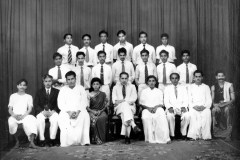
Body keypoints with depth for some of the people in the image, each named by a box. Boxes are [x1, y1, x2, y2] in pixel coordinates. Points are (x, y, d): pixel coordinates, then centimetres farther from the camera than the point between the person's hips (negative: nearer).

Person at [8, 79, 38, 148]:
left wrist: (23, 115, -15)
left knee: (32, 120, -34)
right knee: (11, 121, -34)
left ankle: (31, 142, -40)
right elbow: (10, 109, 11)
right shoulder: (13, 96, 19)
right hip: (15, 116, 0)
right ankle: (17, 141, -13)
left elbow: (30, 109, 5)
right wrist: (14, 115, -11)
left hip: (25, 116, 0)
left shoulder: (29, 97, 17)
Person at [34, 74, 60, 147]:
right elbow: (36, 104, 4)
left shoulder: (56, 91, 14)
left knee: (55, 119, -33)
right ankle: (42, 140, -25)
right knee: (40, 119, -32)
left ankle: (52, 139, -26)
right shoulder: (39, 92, 15)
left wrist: (52, 111, -14)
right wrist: (42, 111, -14)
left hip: (52, 111, 0)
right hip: (41, 111, 1)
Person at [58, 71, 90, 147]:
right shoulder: (63, 90, 12)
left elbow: (84, 102, 3)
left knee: (85, 116, -33)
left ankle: (85, 141, -32)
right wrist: (69, 112, -15)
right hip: (66, 111, 0)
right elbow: (60, 104, 2)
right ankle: (65, 143, -31)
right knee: (62, 118, -33)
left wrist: (78, 111, -15)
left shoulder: (80, 88, 12)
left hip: (79, 111, 0)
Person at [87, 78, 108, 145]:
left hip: (101, 111, 1)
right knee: (93, 119, -35)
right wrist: (93, 111, -14)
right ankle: (95, 138, -29)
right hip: (91, 112, 0)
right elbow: (87, 107, 4)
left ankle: (101, 138, -28)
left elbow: (105, 105, 9)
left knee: (102, 118, -35)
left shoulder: (103, 94, 13)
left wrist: (100, 111, -9)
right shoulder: (89, 95, 10)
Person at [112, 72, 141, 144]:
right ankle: (133, 125, -53)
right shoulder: (115, 87, 20)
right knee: (125, 105, -37)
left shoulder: (132, 86, 20)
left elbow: (134, 97, 4)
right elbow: (114, 100, 6)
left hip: (130, 107, 0)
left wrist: (123, 101, -15)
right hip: (119, 107, 0)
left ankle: (127, 136, -41)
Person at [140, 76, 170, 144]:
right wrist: (148, 108, -8)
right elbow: (141, 103, 11)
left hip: (157, 108, 0)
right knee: (145, 117, -35)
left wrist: (155, 107, -10)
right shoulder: (144, 91, 19)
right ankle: (150, 138, -29)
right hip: (147, 109, 0)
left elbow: (161, 103, 12)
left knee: (162, 117, -35)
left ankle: (164, 138, -31)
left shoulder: (159, 91, 21)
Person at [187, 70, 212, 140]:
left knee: (207, 113, -33)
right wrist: (194, 106, -13)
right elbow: (189, 100, 7)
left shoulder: (206, 87, 16)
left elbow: (209, 100, 7)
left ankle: (206, 136, -29)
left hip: (204, 107, 0)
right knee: (193, 114, -34)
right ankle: (194, 136, -33)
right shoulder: (190, 87, 15)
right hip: (194, 107, 0)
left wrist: (204, 106, -12)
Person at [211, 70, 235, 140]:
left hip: (228, 105, -2)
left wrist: (225, 103, -17)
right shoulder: (213, 87, 10)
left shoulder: (229, 85, 4)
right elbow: (212, 100, 6)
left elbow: (233, 99, -1)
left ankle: (228, 133, -32)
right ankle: (216, 132, -26)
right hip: (217, 105, 2)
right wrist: (215, 105, -15)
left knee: (227, 109, -36)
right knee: (213, 110, -32)